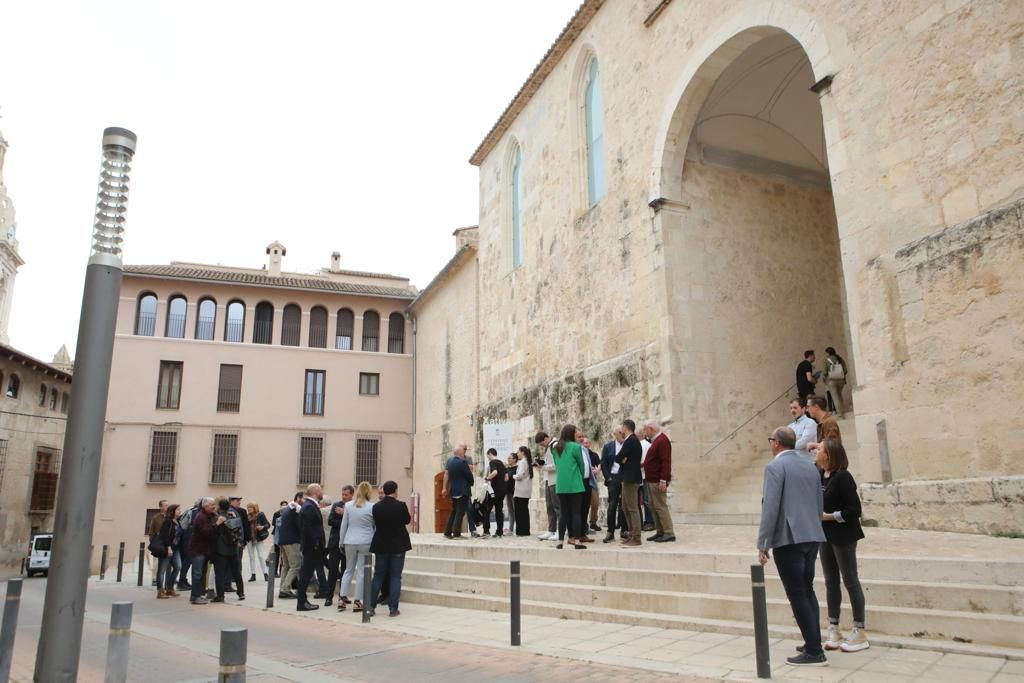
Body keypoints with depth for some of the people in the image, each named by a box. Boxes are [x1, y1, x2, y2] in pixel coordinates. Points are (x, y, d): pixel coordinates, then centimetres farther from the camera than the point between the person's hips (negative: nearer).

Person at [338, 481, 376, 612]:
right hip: (365, 542, -3)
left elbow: (344, 525, 6)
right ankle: (357, 602, 5)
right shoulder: (372, 507, -6)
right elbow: (376, 525, 4)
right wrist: (375, 542, 17)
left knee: (348, 569, 16)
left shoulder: (348, 505, 0)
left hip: (350, 541, 3)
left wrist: (341, 542, 14)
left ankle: (343, 599, 13)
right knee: (362, 571, 4)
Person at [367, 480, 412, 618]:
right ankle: (393, 608, 4)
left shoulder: (376, 507, -6)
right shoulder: (401, 505, -14)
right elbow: (407, 520, 3)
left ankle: (370, 606, 12)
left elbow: (375, 524, 6)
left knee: (378, 575, 13)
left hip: (381, 545, 3)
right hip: (398, 545, -3)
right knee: (395, 576, 4)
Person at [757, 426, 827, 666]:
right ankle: (813, 643, 24)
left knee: (797, 594, -1)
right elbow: (819, 505, 15)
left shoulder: (775, 467, -11)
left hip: (788, 539, -8)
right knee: (807, 590, 18)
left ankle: (814, 651, 1)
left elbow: (770, 508, -16)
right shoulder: (810, 466, 11)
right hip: (811, 537, 8)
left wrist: (763, 544, -11)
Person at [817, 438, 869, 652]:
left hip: (843, 536, -8)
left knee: (850, 581, 2)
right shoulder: (820, 475, 5)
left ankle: (860, 634, 13)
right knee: (831, 582, 14)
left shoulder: (843, 477, -17)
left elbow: (854, 510, -20)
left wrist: (829, 516, -16)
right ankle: (833, 630, 24)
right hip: (825, 535, 8)